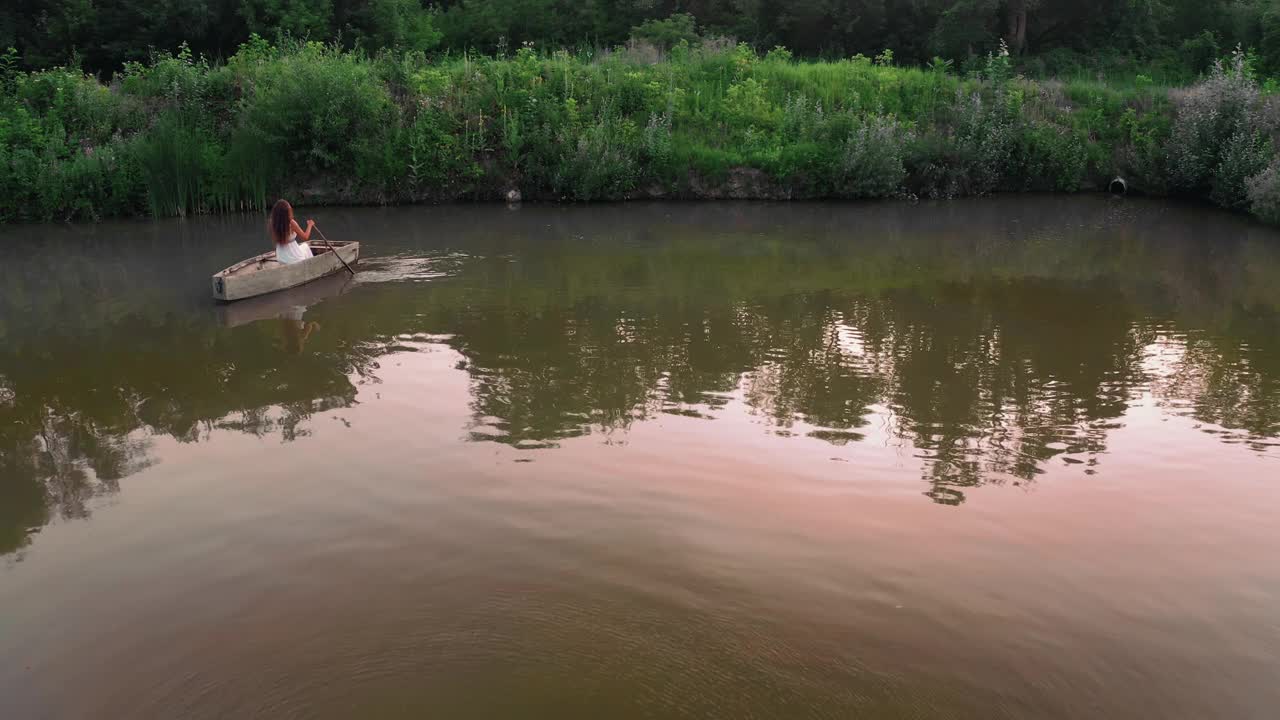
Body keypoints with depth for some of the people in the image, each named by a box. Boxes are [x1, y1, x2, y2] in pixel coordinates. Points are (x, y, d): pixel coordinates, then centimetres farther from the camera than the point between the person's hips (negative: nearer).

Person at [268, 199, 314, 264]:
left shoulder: (271, 223, -10)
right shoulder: (291, 223, -23)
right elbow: (305, 237, -10)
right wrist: (310, 225, 5)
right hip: (295, 259, -4)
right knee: (305, 246, 30)